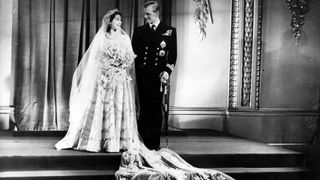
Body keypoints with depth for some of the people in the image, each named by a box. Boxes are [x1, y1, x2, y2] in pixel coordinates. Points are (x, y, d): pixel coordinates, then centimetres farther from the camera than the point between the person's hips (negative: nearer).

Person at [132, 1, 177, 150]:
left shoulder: (169, 31, 6)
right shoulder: (139, 31, 13)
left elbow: (173, 54, 3)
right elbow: (134, 52, 13)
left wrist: (167, 71, -9)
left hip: (159, 75, -1)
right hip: (143, 75, 1)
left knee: (156, 109, 2)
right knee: (144, 108, 1)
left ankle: (154, 142, 8)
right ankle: (143, 141, 6)